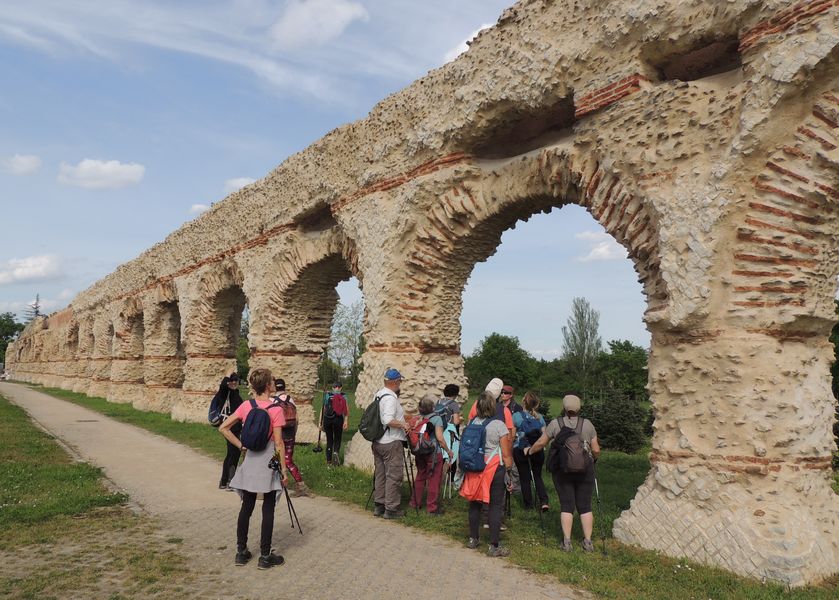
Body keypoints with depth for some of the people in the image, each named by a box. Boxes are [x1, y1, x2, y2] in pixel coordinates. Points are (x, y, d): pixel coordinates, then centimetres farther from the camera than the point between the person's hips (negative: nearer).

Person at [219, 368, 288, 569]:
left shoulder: (246, 406, 0)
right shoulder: (275, 410, -15)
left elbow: (223, 428, 1)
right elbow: (278, 443, -14)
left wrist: (241, 446, 6)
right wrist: (284, 471, -7)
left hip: (250, 458, 5)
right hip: (269, 460, -5)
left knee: (246, 506, 14)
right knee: (268, 509, 4)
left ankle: (241, 552, 23)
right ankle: (265, 556, 11)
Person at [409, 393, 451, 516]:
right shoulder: (436, 418, -13)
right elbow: (439, 438, -17)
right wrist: (448, 450, -6)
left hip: (420, 452, 6)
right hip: (434, 452, -6)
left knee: (420, 477, 20)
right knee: (434, 480, 5)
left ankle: (415, 503, 30)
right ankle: (432, 508, 10)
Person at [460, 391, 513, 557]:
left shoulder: (471, 423, 2)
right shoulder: (498, 425, -11)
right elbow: (506, 454, -9)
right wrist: (509, 467, 1)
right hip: (494, 468, -4)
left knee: (475, 503, 16)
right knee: (495, 506, 3)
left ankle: (473, 539, 26)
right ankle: (494, 546, 5)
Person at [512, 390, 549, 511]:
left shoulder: (516, 416, -10)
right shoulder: (539, 417, -2)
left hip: (520, 450, -2)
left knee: (525, 478, 9)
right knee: (538, 476, 16)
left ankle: (528, 504, 17)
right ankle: (544, 501, 1)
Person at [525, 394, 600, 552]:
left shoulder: (556, 423, -2)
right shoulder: (587, 424, 0)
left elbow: (541, 443, 5)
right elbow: (596, 450, 2)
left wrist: (529, 451, 22)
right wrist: (594, 458, 24)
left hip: (562, 470, 0)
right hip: (585, 470, 1)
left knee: (566, 505, 6)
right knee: (585, 506, 8)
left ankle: (567, 542, 6)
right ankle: (588, 542, 10)